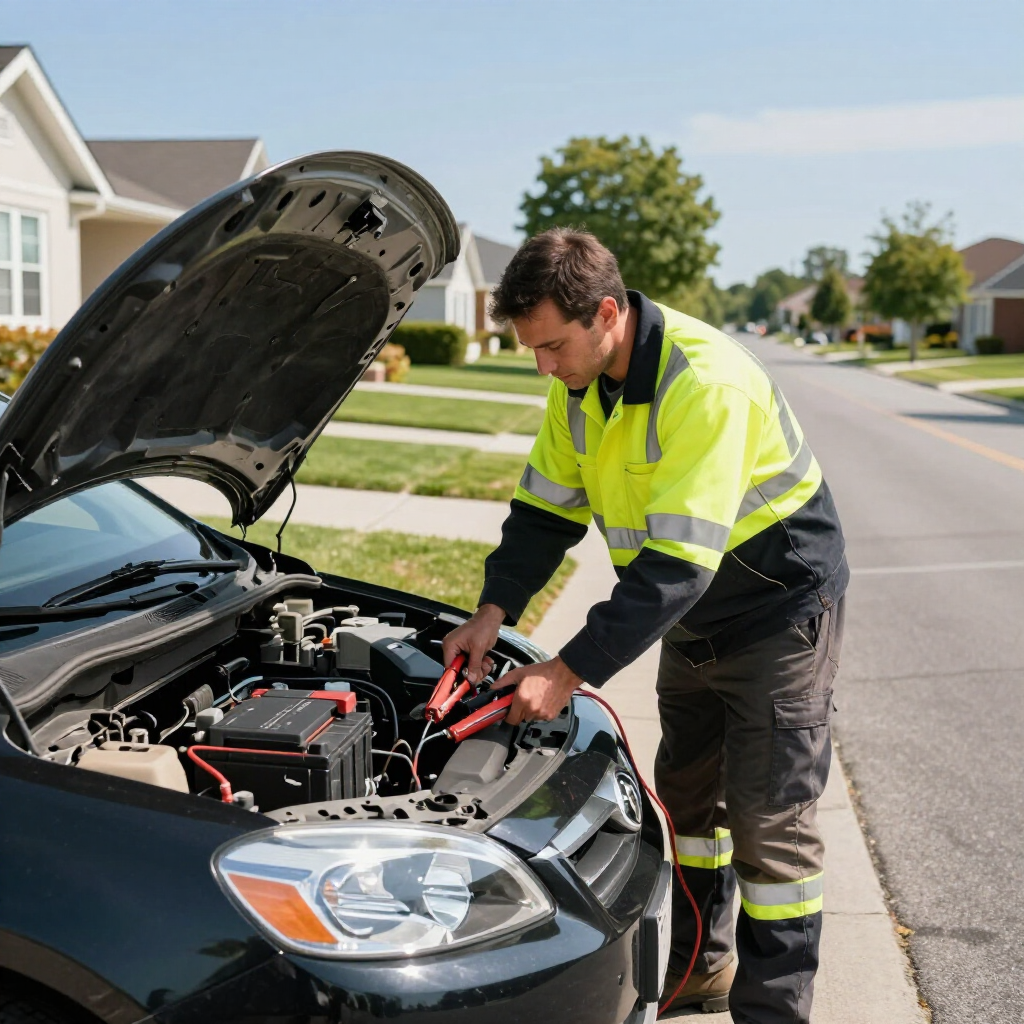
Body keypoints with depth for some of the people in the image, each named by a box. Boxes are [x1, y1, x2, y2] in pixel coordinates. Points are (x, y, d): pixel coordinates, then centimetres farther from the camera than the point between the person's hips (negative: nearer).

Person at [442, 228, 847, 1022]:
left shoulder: (706, 382, -33)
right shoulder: (581, 382, -5)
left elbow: (676, 562, -35)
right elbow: (545, 510, 1)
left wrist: (569, 672, -34)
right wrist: (494, 612, -14)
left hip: (781, 607, -8)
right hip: (694, 615, 9)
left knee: (770, 822, -3)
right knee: (687, 798, 17)